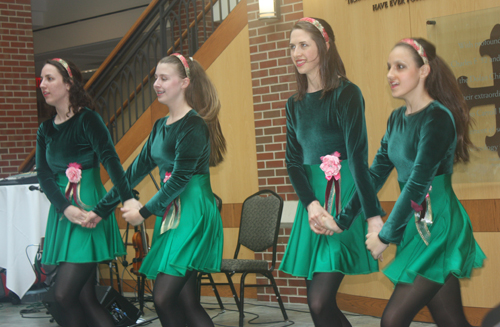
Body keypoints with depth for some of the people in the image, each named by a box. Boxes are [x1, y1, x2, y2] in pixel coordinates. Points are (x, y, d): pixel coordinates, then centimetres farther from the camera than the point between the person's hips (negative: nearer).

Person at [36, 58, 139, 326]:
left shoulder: (87, 119, -6)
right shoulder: (46, 130, 13)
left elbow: (109, 159, -19)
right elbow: (44, 174, 4)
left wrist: (128, 199, -32)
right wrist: (65, 209, -14)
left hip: (89, 211, -7)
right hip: (62, 213, 7)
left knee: (64, 294, -14)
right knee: (84, 298, 6)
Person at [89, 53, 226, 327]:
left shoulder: (194, 125, -10)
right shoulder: (161, 126, 16)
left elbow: (180, 178, -15)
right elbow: (138, 168, 19)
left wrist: (145, 212, -10)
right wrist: (102, 207, 17)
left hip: (192, 213, -8)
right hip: (168, 213, 8)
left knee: (163, 298, -14)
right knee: (185, 301, 4)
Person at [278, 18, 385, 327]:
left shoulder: (346, 94, -8)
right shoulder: (296, 104, 13)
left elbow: (358, 157, -15)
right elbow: (293, 161, 7)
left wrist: (374, 215, -20)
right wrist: (310, 203, -11)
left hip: (344, 197, -7)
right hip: (312, 200, 7)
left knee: (320, 301, -15)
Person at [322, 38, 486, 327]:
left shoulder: (437, 118, -14)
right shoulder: (397, 119, 11)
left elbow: (418, 183, -19)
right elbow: (375, 173, 9)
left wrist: (386, 235, -14)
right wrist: (343, 219, 1)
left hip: (438, 228, -8)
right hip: (415, 227, 8)